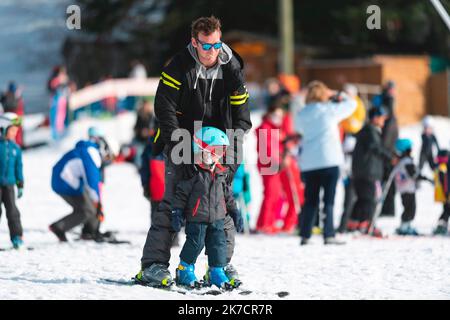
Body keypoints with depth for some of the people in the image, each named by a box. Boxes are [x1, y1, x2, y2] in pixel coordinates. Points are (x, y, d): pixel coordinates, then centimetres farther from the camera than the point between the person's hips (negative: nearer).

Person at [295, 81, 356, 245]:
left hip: (308, 162, 4)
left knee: (310, 200, 10)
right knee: (328, 199, -3)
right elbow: (351, 103, 6)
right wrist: (338, 95, 23)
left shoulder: (302, 115, 5)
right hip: (329, 160, -4)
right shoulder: (330, 110, -5)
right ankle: (328, 235, -9)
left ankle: (305, 235, 7)